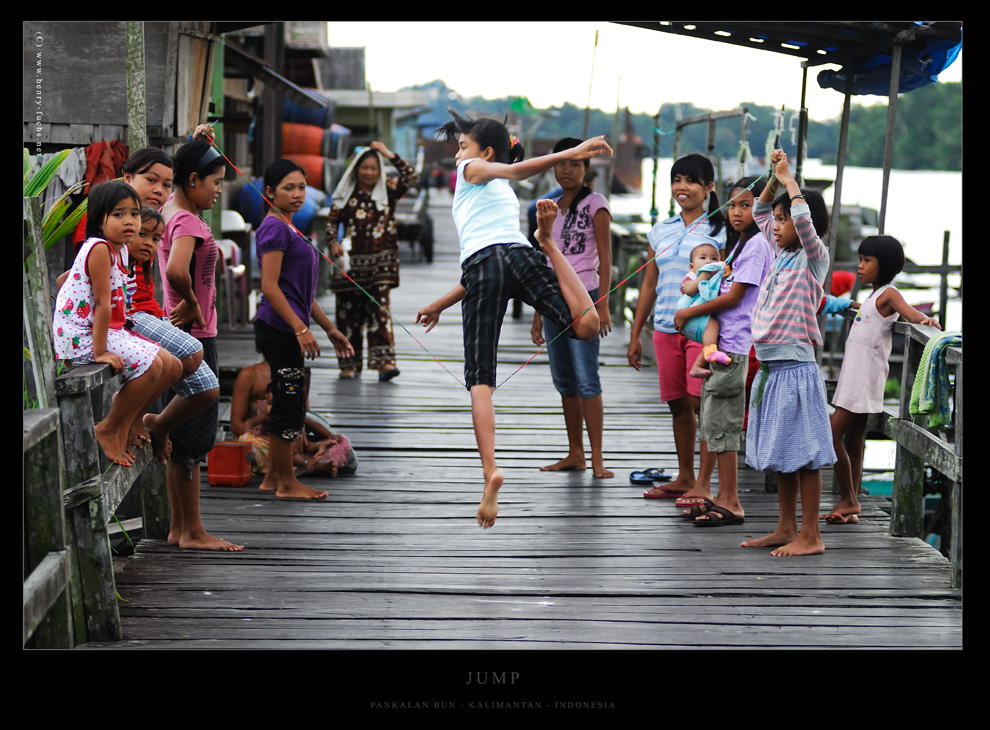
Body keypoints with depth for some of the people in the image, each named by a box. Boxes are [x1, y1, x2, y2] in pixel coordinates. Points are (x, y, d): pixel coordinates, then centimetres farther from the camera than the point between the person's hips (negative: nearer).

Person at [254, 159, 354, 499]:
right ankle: (286, 482, 3)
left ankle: (273, 477, 21)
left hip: (288, 330, 10)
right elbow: (270, 287, -18)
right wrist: (301, 329, -23)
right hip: (279, 329, -10)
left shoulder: (288, 229, 19)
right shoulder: (274, 228, -11)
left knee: (286, 404, 13)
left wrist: (330, 329, 21)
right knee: (290, 403, -4)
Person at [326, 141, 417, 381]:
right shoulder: (345, 196, 6)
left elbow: (410, 177, -6)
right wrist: (333, 243, -15)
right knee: (350, 312, 3)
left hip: (380, 262, -1)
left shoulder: (388, 192, 6)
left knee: (380, 309, -12)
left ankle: (385, 361, -18)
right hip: (351, 262, 1)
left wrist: (390, 154, -8)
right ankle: (350, 364, 13)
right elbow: (332, 222, 3)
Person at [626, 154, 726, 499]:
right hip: (666, 328, 5)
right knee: (678, 405, 9)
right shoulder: (661, 232, 15)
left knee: (701, 403, -10)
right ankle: (684, 478, 18)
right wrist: (635, 334, 17)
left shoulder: (719, 230, -1)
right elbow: (649, 284, 19)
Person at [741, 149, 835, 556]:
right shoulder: (782, 255, 14)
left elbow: (804, 218, -27)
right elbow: (760, 213, 27)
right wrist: (774, 177, 12)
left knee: (802, 454, -5)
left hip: (796, 368, -9)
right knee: (780, 453, 13)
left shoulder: (813, 258, -8)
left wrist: (788, 180, -16)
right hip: (771, 367, 9)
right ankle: (786, 529, 22)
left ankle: (810, 536, -2)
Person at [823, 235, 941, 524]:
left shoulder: (888, 294, -10)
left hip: (864, 378, -9)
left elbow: (909, 311, -26)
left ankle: (848, 500, -4)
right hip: (854, 377, 9)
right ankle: (849, 504, 12)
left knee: (833, 434, -12)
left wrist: (925, 319, -44)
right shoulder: (873, 297, 17)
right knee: (853, 441, 9)